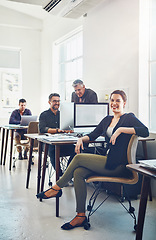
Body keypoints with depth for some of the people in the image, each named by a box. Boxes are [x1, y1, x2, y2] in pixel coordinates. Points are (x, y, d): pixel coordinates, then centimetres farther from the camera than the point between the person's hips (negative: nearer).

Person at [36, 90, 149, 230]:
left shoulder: (129, 118, -2)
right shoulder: (107, 120, 19)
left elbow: (145, 132, -19)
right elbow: (93, 135, 20)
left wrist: (121, 129, -23)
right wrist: (81, 139, -2)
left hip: (119, 166, -7)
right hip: (109, 162, 7)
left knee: (79, 158, -16)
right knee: (78, 173, -17)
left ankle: (57, 188, 3)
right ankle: (81, 216, -11)